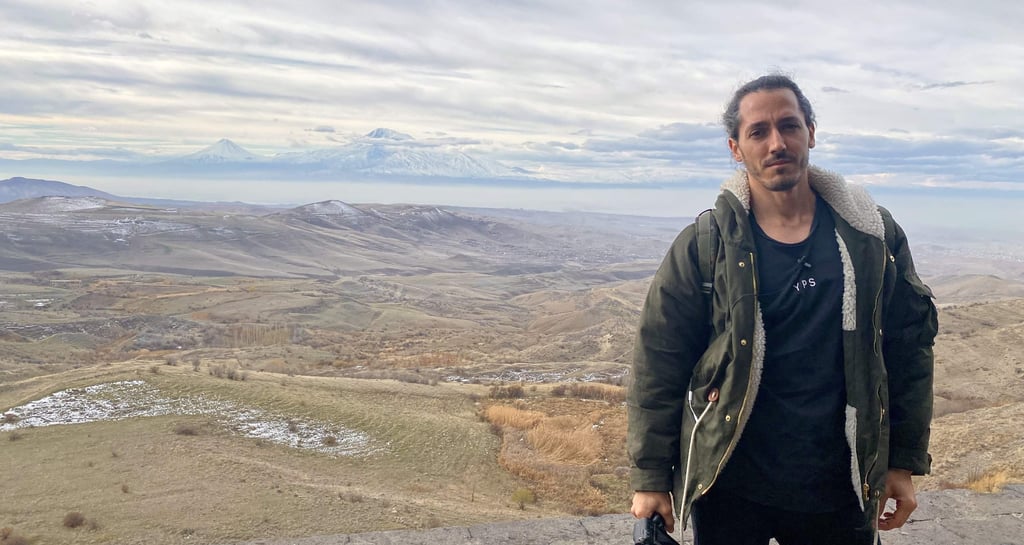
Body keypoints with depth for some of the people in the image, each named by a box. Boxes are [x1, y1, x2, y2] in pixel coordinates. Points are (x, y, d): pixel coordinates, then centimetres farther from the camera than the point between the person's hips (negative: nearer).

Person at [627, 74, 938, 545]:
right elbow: (657, 363, -7)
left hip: (841, 488, 2)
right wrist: (650, 477, -6)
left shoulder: (873, 237, -1)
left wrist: (904, 462, 6)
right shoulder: (703, 246, -9)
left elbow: (910, 346, 6)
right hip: (728, 488, -1)